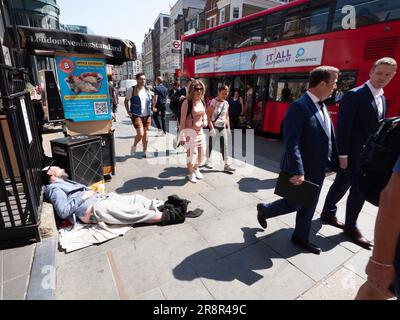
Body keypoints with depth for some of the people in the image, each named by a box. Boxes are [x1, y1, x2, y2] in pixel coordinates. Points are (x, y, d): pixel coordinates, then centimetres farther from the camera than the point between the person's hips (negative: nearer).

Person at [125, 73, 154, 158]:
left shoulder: (148, 90, 7)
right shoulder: (132, 90, -4)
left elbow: (151, 100, 22)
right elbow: (126, 101, 2)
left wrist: (151, 110, 10)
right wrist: (128, 112, -5)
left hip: (147, 115, 4)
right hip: (136, 115, -4)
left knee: (145, 133, 7)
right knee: (140, 134, -13)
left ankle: (145, 152, 19)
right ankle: (134, 146, 19)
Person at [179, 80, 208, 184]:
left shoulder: (202, 102, 7)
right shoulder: (187, 102, -13)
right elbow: (182, 120, -14)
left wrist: (205, 121, 0)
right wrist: (182, 136, -18)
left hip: (200, 131, 7)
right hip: (190, 132, -7)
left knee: (202, 153, 14)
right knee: (191, 154, 1)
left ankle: (196, 169, 40)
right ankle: (190, 173, 25)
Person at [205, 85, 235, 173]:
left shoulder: (226, 103, 8)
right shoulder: (213, 102, -11)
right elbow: (208, 116, -15)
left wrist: (228, 127, 9)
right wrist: (211, 128, -21)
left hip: (223, 127, 6)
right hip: (214, 127, -5)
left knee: (225, 145, 3)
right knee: (211, 144, 6)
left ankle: (227, 165, 7)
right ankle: (208, 161, 26)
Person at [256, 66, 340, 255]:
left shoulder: (322, 107, 9)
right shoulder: (299, 107, -19)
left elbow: (329, 139, 13)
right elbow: (291, 143, -25)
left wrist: (336, 163, 10)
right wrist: (297, 171, -27)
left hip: (317, 170, 8)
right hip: (300, 171, -8)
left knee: (308, 207, 17)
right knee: (293, 204, 7)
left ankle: (300, 238, 36)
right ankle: (264, 210, 32)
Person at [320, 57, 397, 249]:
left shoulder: (382, 98, 14)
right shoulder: (354, 95, -13)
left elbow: (377, 127, 17)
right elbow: (343, 127, -18)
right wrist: (343, 154, -20)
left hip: (366, 154, 8)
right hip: (352, 153, -8)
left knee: (342, 184, 17)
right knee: (359, 189, -3)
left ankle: (328, 214, 32)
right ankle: (351, 227, 16)